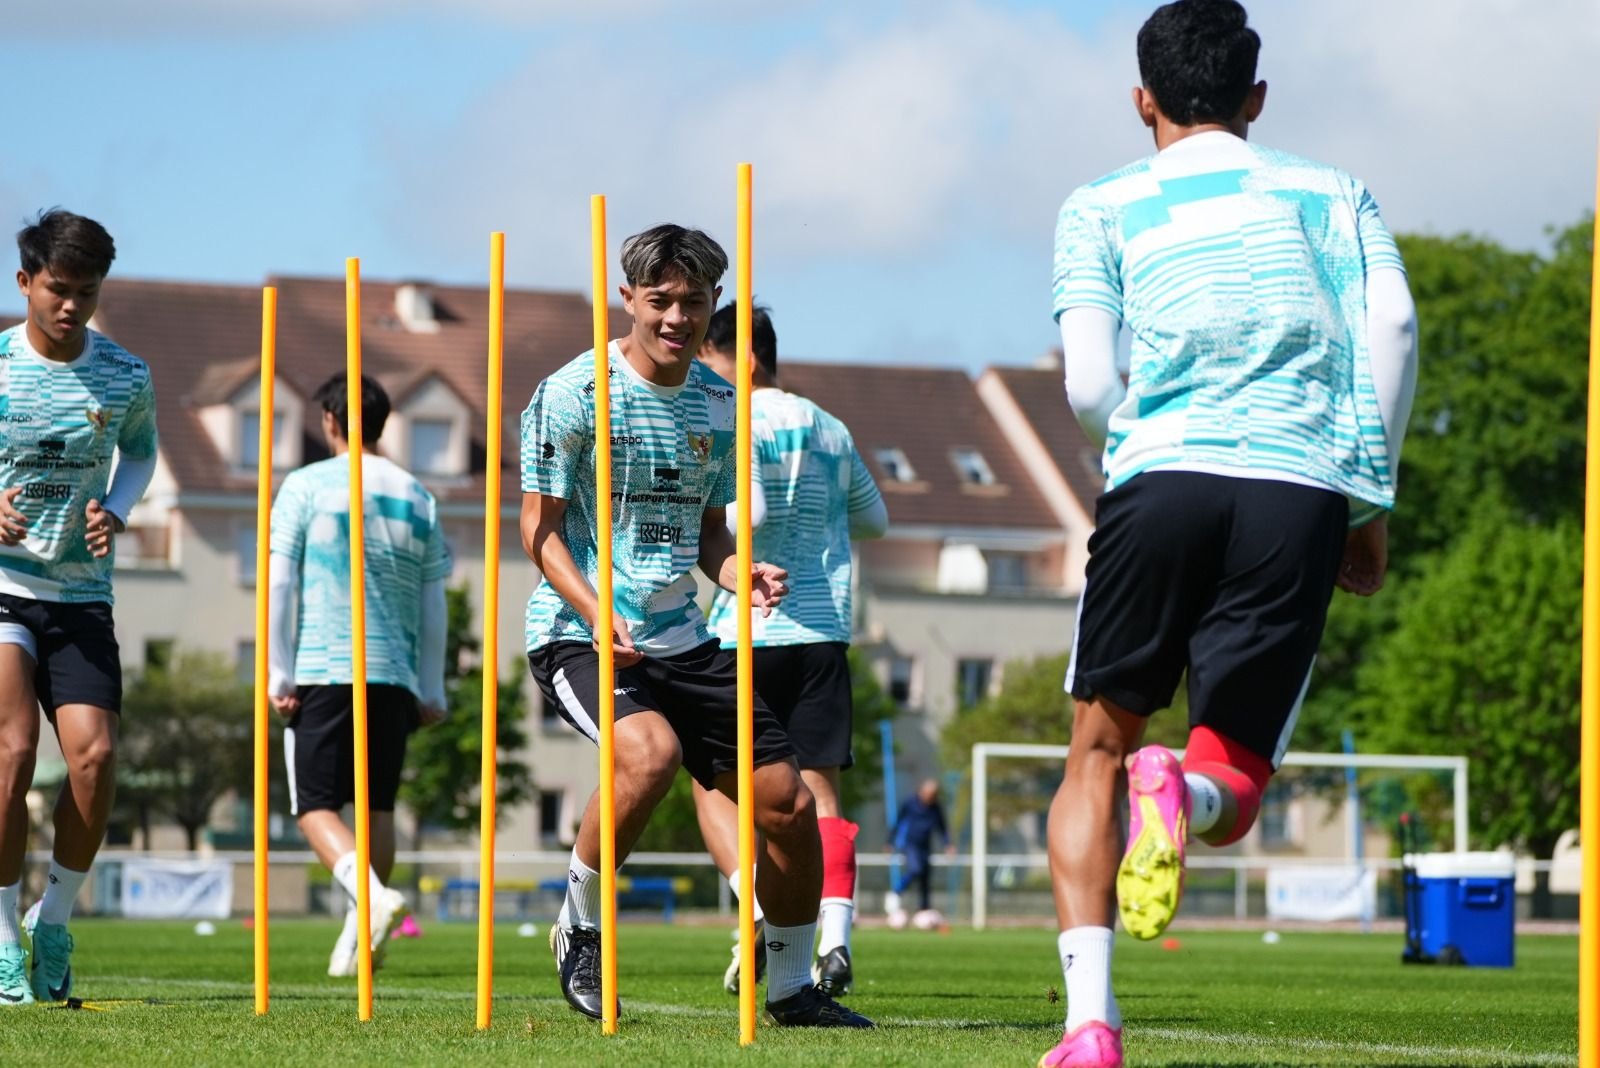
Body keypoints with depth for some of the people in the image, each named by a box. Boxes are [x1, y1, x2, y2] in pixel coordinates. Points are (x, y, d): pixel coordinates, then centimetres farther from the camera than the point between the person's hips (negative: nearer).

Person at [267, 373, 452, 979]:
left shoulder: (307, 487, 1)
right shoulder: (417, 498, 12)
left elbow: (279, 586, -4)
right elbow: (434, 607, 12)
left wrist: (277, 677, -2)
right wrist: (431, 691, 16)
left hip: (323, 672, -4)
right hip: (395, 676, 4)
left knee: (316, 804, -2)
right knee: (378, 806, 12)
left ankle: (374, 894, -25)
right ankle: (363, 932, 9)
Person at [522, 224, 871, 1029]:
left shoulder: (718, 404, 9)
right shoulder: (573, 394, -9)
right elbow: (539, 529, -7)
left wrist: (743, 575, -5)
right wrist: (596, 613, -23)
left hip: (680, 638, 6)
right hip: (577, 633, -6)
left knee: (789, 804, 0)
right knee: (651, 751, -35)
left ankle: (792, 991, 20)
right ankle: (578, 925, -11)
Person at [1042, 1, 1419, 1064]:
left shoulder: (1102, 208, 17)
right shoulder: (1333, 194, 21)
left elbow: (1090, 386, 4)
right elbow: (1392, 325, 4)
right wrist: (1372, 499, 9)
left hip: (1161, 476, -1)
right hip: (1304, 494, 1)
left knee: (1098, 752, 15)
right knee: (1232, 790, 10)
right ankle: (1188, 791, -30)